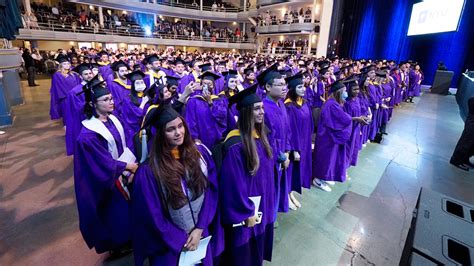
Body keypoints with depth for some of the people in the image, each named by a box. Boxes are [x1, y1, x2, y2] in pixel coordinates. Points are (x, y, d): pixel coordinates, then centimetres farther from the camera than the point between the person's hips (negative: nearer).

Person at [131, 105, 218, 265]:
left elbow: (211, 193, -5)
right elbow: (153, 215, -12)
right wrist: (182, 240, -9)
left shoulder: (200, 153, -9)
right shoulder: (149, 170, -19)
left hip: (200, 235, 3)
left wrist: (199, 229, -10)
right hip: (170, 245, -3)